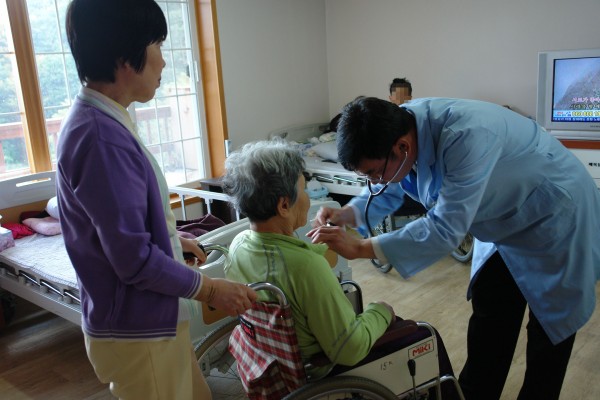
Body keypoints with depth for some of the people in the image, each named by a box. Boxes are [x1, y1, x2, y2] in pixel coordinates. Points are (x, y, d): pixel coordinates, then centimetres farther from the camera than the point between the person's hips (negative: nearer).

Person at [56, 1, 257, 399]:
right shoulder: (101, 136, -27)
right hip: (136, 332, -9)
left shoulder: (99, 121, 5)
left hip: (151, 320, 9)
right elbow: (134, 259, -25)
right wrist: (210, 289, -13)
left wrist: (172, 238, 22)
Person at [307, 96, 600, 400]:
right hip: (503, 226, 7)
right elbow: (388, 193, 1)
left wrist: (359, 248, -39)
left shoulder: (467, 135, -40)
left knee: (549, 335, 8)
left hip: (559, 222, -6)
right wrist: (345, 215, -17)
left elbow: (445, 229, -39)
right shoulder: (397, 128, -17)